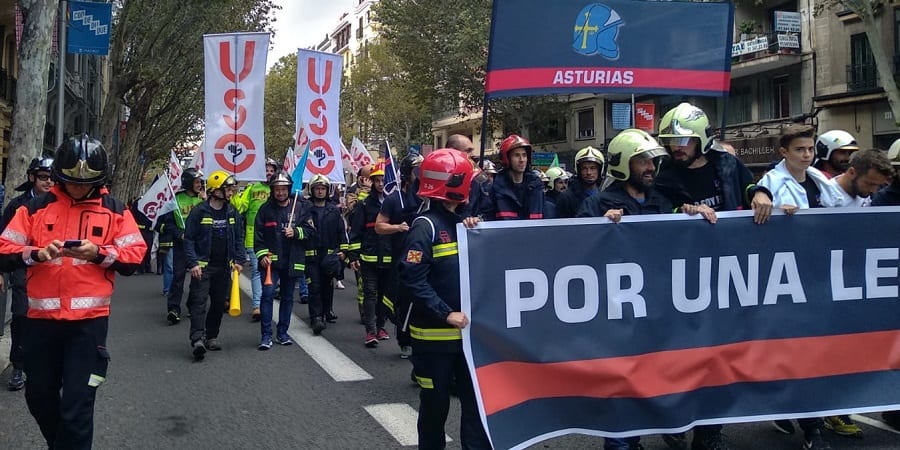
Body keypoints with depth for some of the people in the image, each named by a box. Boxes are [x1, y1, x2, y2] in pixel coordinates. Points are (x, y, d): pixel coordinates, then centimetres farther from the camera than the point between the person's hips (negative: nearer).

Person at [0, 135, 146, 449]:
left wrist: (99, 253, -17)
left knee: (76, 407, -3)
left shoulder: (115, 210, 4)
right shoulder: (36, 208, 6)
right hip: (41, 318, 3)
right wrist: (36, 253, -17)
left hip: (89, 320, -3)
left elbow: (135, 257, -1)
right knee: (39, 396, 18)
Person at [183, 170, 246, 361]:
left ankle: (212, 336, 24)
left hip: (224, 267, 5)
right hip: (202, 266, -5)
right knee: (199, 301, -13)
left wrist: (239, 260, 2)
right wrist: (192, 263, -15)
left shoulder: (232, 213, 8)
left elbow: (239, 238, 14)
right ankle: (198, 339, -21)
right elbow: (189, 239, -6)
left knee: (219, 302, 11)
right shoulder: (199, 212, -7)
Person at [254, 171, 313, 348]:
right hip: (271, 260, -2)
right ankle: (266, 335, -6)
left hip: (292, 260, 2)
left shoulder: (300, 207, 2)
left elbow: (309, 230, 2)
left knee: (288, 297, 11)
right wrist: (262, 255, -8)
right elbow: (258, 235, 3)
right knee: (268, 293, -13)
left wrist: (295, 232, -16)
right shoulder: (265, 209, 2)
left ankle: (282, 332, 25)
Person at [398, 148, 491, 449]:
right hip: (435, 334, -6)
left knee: (476, 400, 7)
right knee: (435, 405, 8)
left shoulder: (459, 222, 10)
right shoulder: (425, 226, -13)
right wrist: (446, 314, -21)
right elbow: (412, 280, -20)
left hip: (466, 330, 7)